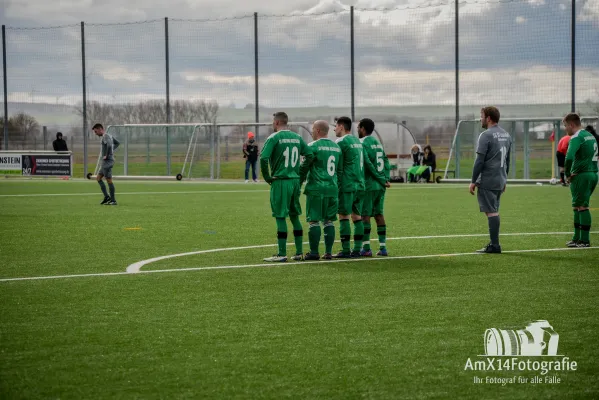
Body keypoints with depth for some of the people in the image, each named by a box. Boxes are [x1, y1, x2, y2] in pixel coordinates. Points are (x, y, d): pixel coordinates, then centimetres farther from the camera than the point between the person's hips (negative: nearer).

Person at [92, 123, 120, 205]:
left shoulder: (105, 136, -13)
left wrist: (106, 155, -20)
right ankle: (106, 196, 11)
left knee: (109, 180, -7)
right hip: (106, 162, 10)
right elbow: (117, 143, 31)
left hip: (107, 161, -10)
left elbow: (109, 145, -31)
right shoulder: (109, 136, 17)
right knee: (98, 178, 14)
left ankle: (113, 200, -4)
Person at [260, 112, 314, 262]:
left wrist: (267, 177, -5)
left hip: (280, 181, -6)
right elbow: (310, 155, 7)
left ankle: (282, 254, -3)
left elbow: (263, 158, -18)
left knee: (280, 217, -3)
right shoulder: (297, 137, 10)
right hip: (295, 181, 6)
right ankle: (299, 253, 16)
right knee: (295, 217, 14)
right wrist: (301, 174, 12)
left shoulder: (274, 138, -8)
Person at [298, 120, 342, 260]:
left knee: (314, 221, -2)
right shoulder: (337, 147, 13)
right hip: (332, 189, 6)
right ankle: (328, 252, 9)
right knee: (329, 221, 10)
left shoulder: (314, 146, -8)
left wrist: (298, 184, 4)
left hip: (316, 189, -6)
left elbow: (304, 167, -6)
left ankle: (314, 252, -1)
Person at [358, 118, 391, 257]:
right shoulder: (378, 143, 16)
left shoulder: (362, 144, -9)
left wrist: (382, 180, -8)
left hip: (368, 184, -7)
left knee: (365, 215, -4)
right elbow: (386, 163, 10)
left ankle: (366, 248, -8)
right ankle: (382, 247, 9)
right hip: (380, 187, 7)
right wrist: (385, 179, 2)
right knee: (379, 214, 10)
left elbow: (369, 165, -14)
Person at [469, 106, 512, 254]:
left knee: (491, 212, -7)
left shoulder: (486, 135, -13)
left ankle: (494, 245, -7)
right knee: (494, 211, 15)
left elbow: (480, 160, -16)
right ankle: (494, 244, 17)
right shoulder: (506, 135, 12)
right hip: (500, 181, 8)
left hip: (487, 181, -8)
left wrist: (473, 181, -10)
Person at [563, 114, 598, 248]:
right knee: (577, 206, 16)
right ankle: (577, 238, 19)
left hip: (581, 175, -9)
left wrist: (567, 174, -13)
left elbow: (569, 158, -27)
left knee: (582, 207, -5)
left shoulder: (576, 138, -14)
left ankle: (585, 240, -4)